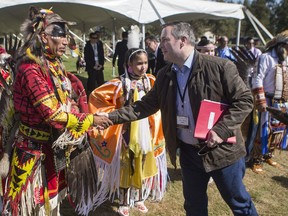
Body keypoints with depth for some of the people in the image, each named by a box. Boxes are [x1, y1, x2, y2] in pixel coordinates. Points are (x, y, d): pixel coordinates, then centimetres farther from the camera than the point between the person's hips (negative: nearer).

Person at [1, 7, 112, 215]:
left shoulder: (53, 65, 4)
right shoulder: (30, 69, -24)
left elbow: (68, 100, 11)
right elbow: (53, 114, -27)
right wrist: (90, 120, -18)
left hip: (54, 147, 8)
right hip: (36, 150, -8)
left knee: (52, 196, 23)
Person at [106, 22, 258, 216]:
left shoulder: (220, 67, -15)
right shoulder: (165, 75, 1)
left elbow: (245, 99, -12)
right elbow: (146, 105, 4)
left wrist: (221, 130, -22)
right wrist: (111, 117, -4)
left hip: (222, 150, -4)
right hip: (188, 152, 5)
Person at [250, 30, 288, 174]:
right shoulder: (266, 57, -11)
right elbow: (257, 80, -16)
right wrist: (261, 101, -21)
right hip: (269, 102, -8)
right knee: (264, 131, -4)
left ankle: (268, 155, 31)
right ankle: (257, 160, 9)